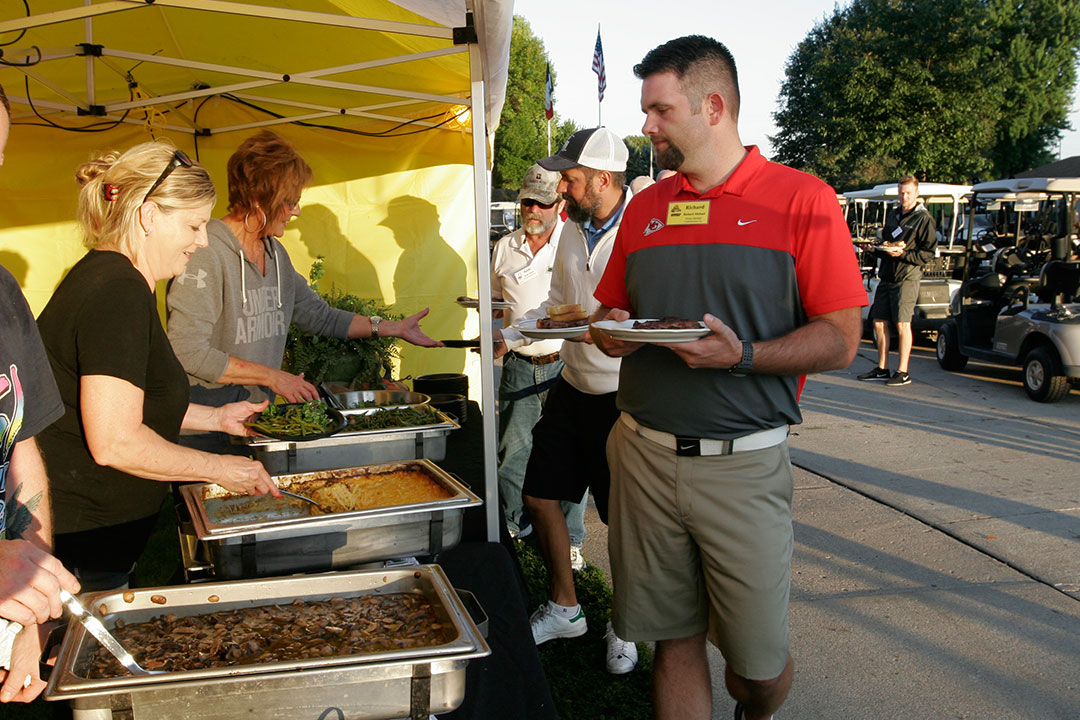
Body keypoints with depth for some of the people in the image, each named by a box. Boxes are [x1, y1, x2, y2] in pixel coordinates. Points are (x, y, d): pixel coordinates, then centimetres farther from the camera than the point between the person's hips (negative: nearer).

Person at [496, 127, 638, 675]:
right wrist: (510, 335, 10)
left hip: (623, 397, -7)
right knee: (539, 496, 11)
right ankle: (564, 608, 32)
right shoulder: (572, 232, 7)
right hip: (572, 389, 7)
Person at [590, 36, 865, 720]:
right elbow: (613, 311, 21)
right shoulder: (644, 208, 13)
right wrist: (610, 331, -2)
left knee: (760, 665, 7)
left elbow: (840, 341, -6)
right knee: (674, 642, 10)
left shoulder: (802, 200, -3)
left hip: (744, 465, -3)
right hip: (643, 454, 4)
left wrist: (742, 356, -21)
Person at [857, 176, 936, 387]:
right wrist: (882, 248, 3)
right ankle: (882, 369, 18)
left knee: (902, 324, -5)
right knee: (879, 322, 8)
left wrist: (903, 254, -20)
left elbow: (928, 253, -9)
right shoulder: (893, 215, 17)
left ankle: (903, 372, 2)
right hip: (886, 275, 7)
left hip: (907, 277, -7)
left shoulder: (924, 219, -4)